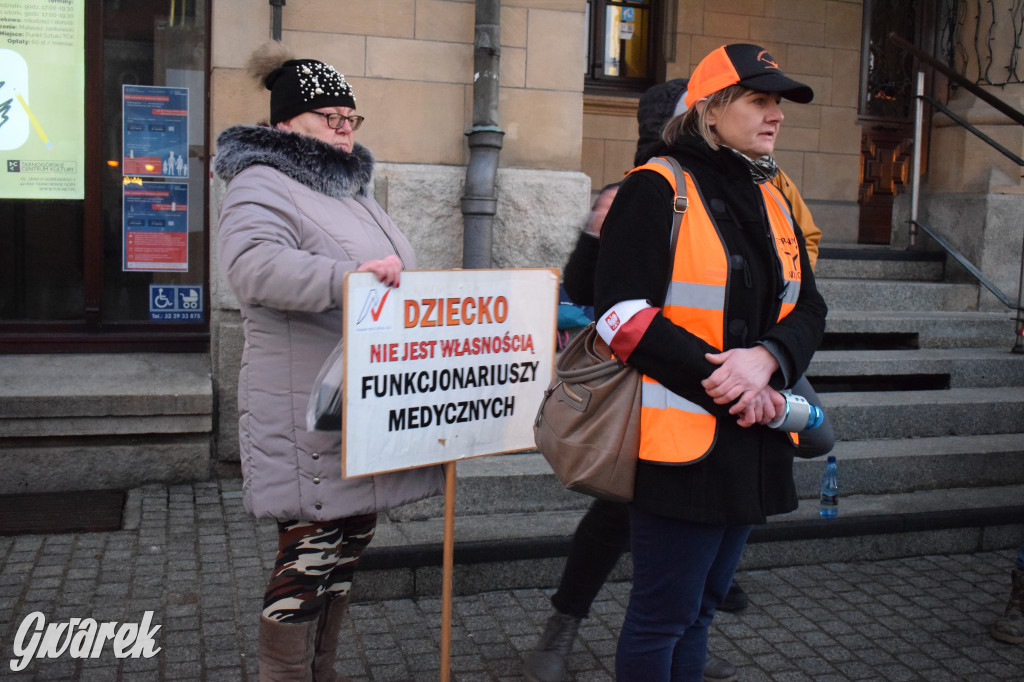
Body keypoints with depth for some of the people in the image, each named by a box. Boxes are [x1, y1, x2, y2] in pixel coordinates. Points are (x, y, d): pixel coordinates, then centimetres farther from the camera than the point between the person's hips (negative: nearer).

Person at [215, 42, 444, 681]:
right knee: (309, 556, -4)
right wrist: (349, 276, -36)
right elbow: (253, 265, -28)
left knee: (347, 546, 16)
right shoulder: (262, 185, -9)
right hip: (311, 420, -9)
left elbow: (394, 280, 30)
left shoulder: (351, 189, 21)